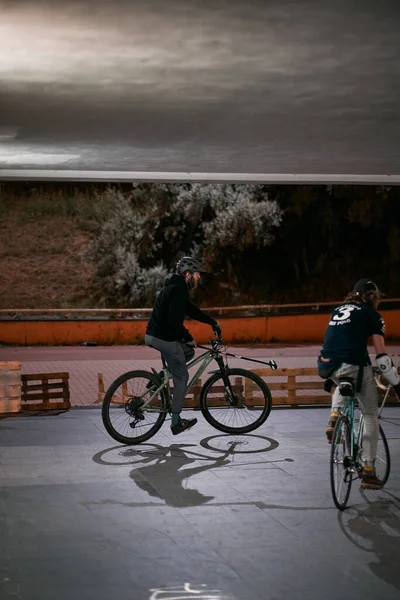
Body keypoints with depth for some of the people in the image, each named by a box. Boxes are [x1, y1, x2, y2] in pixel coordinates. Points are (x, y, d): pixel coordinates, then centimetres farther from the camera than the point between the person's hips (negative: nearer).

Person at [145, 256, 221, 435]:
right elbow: (174, 321, -24)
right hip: (164, 338, -9)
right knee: (182, 377, 1)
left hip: (154, 335, 9)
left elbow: (191, 309, 24)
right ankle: (176, 423, 5)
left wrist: (212, 322, 25)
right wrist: (189, 339, -13)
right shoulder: (178, 290, -17)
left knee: (188, 352, 25)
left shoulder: (174, 287, 15)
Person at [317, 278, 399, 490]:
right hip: (355, 366, -5)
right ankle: (368, 472, 8)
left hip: (328, 366, 5)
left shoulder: (339, 310, 24)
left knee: (343, 384, 42)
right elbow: (381, 355, 0)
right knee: (370, 416, 11)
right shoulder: (371, 315, 6)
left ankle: (334, 417, 14)